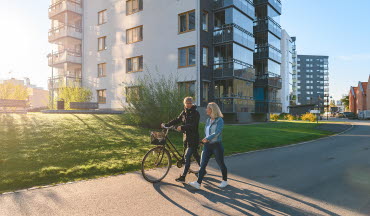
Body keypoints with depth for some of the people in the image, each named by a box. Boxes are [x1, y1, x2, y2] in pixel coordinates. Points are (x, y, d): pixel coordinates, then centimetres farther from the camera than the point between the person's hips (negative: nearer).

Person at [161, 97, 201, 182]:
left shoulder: (195, 113, -13)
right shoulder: (184, 112, 9)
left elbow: (193, 125, -24)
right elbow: (177, 120, 8)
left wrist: (182, 127, -35)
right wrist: (166, 125, -3)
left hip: (193, 138, -7)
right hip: (186, 137, 7)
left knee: (187, 156, -10)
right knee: (195, 154, 19)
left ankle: (183, 177, -5)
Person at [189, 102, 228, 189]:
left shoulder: (219, 120, -11)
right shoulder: (208, 120, 10)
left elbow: (217, 132, -23)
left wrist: (207, 138, -33)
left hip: (217, 145, -6)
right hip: (207, 145, 6)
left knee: (221, 164, 9)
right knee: (202, 164, -1)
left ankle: (225, 181, 28)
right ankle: (198, 183, 0)